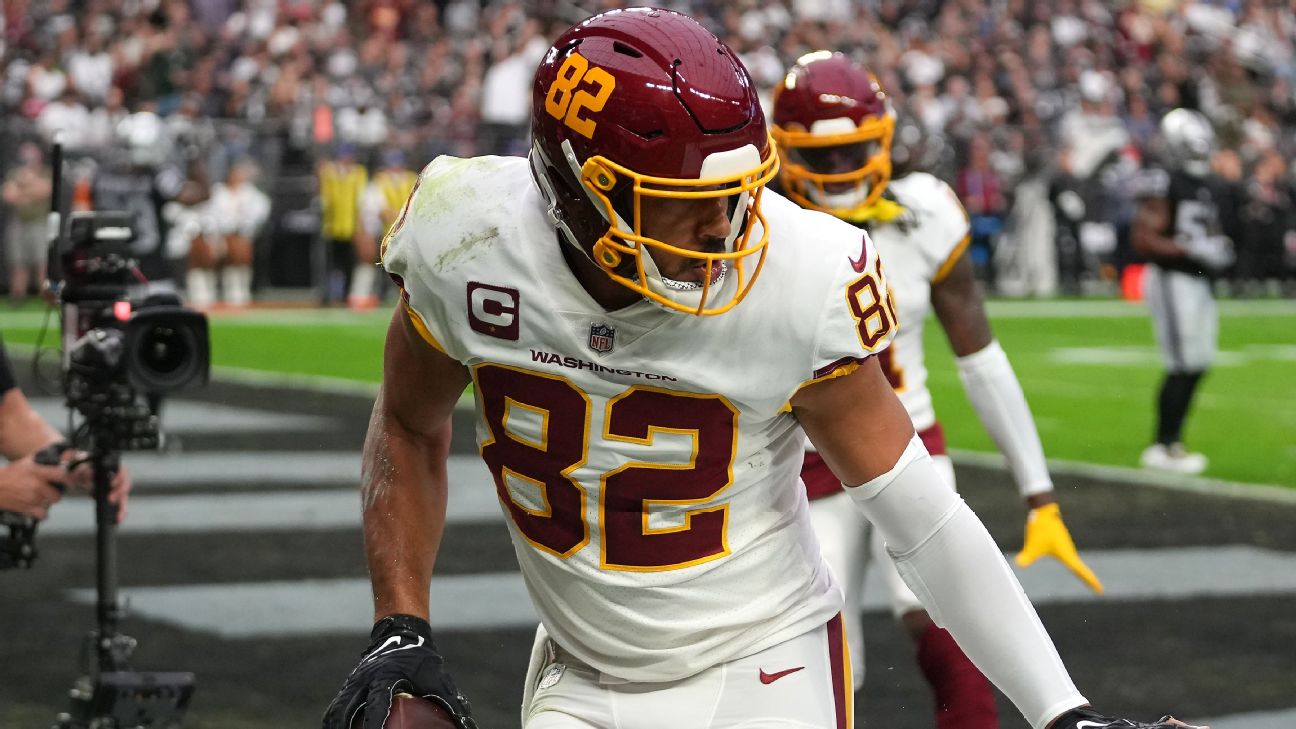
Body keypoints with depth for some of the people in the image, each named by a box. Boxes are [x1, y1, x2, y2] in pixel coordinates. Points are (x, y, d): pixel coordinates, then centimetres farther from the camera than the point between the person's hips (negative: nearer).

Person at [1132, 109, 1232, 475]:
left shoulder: (1205, 184, 15)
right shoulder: (1164, 184, -14)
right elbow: (1142, 239, -19)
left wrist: (1219, 245, 6)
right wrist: (1193, 250, -22)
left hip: (1197, 282, 9)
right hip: (1172, 280, -9)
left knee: (1198, 365, 10)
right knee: (1183, 366, -9)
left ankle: (1170, 441, 18)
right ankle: (1163, 447, -1)